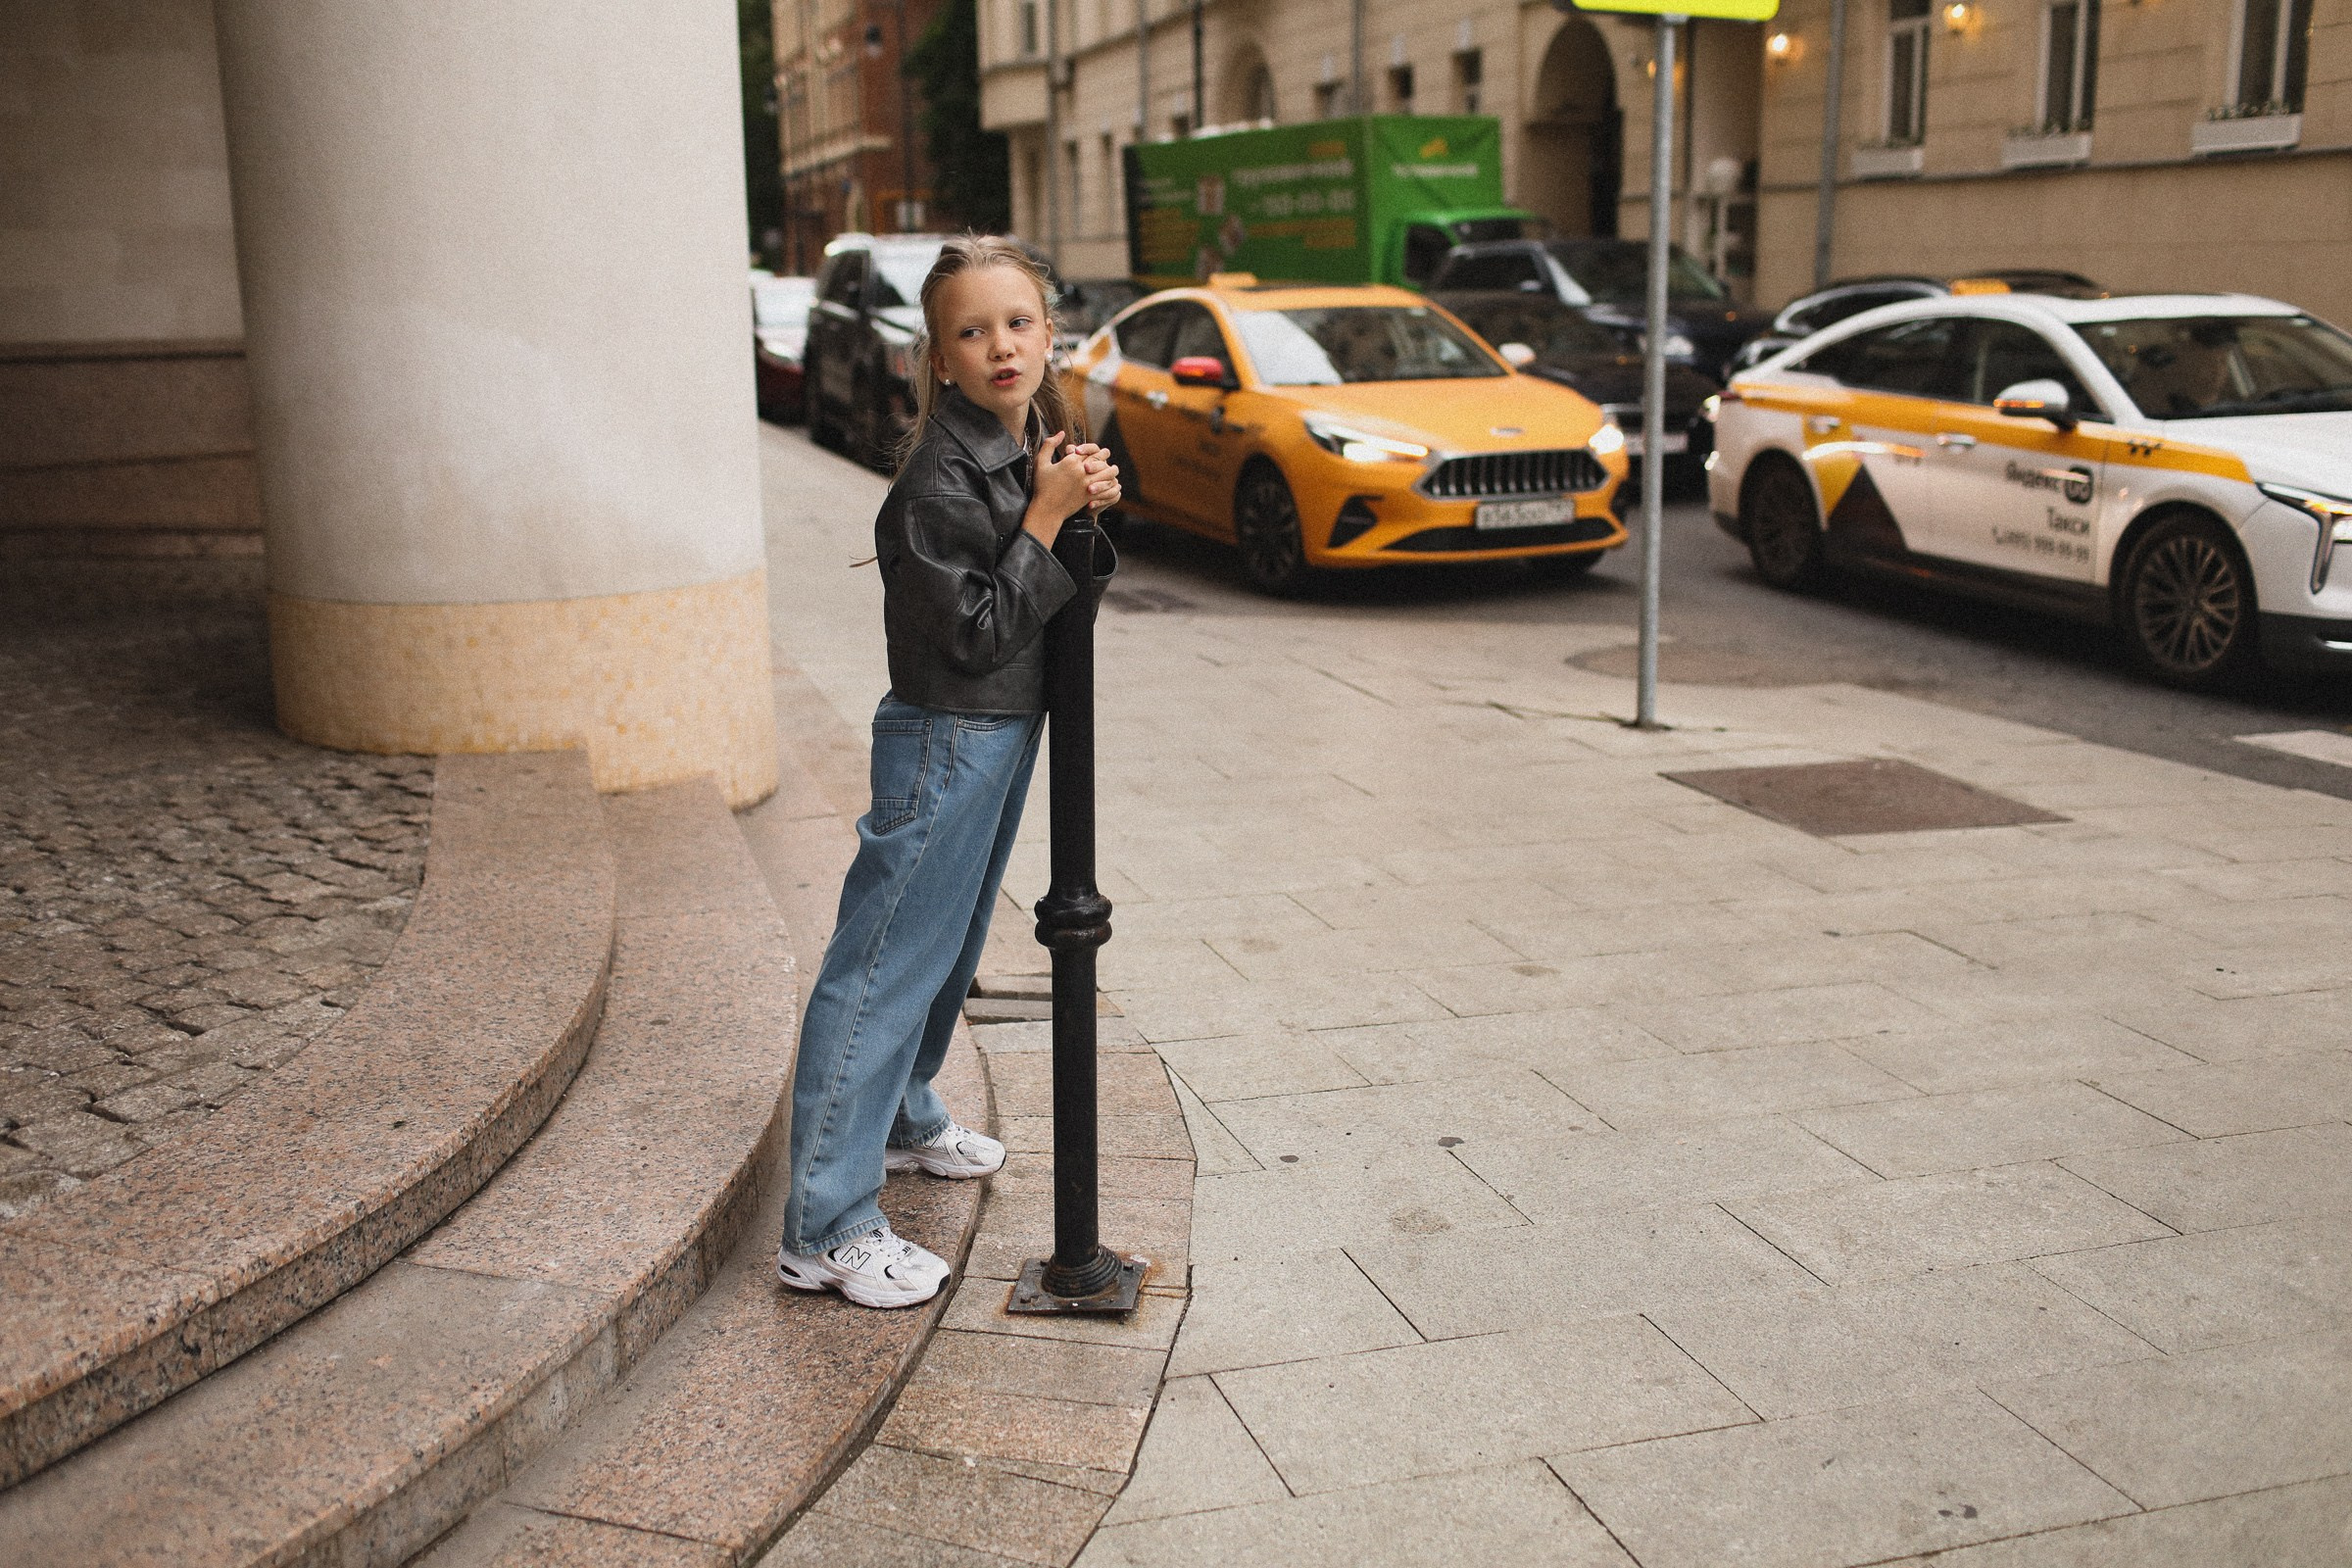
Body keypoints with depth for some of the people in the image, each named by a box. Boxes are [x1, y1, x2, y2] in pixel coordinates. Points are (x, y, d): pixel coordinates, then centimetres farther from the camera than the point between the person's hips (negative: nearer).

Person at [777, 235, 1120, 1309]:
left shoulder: (1038, 445, 6)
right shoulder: (940, 476, -21)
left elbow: (1073, 602, 13)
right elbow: (979, 634, -22)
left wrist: (1091, 516, -5)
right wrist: (1046, 516, -20)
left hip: (1009, 729, 9)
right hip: (944, 740, -9)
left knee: (952, 943, 23)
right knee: (885, 965, -6)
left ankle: (902, 1119, 44)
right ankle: (827, 1231, -2)